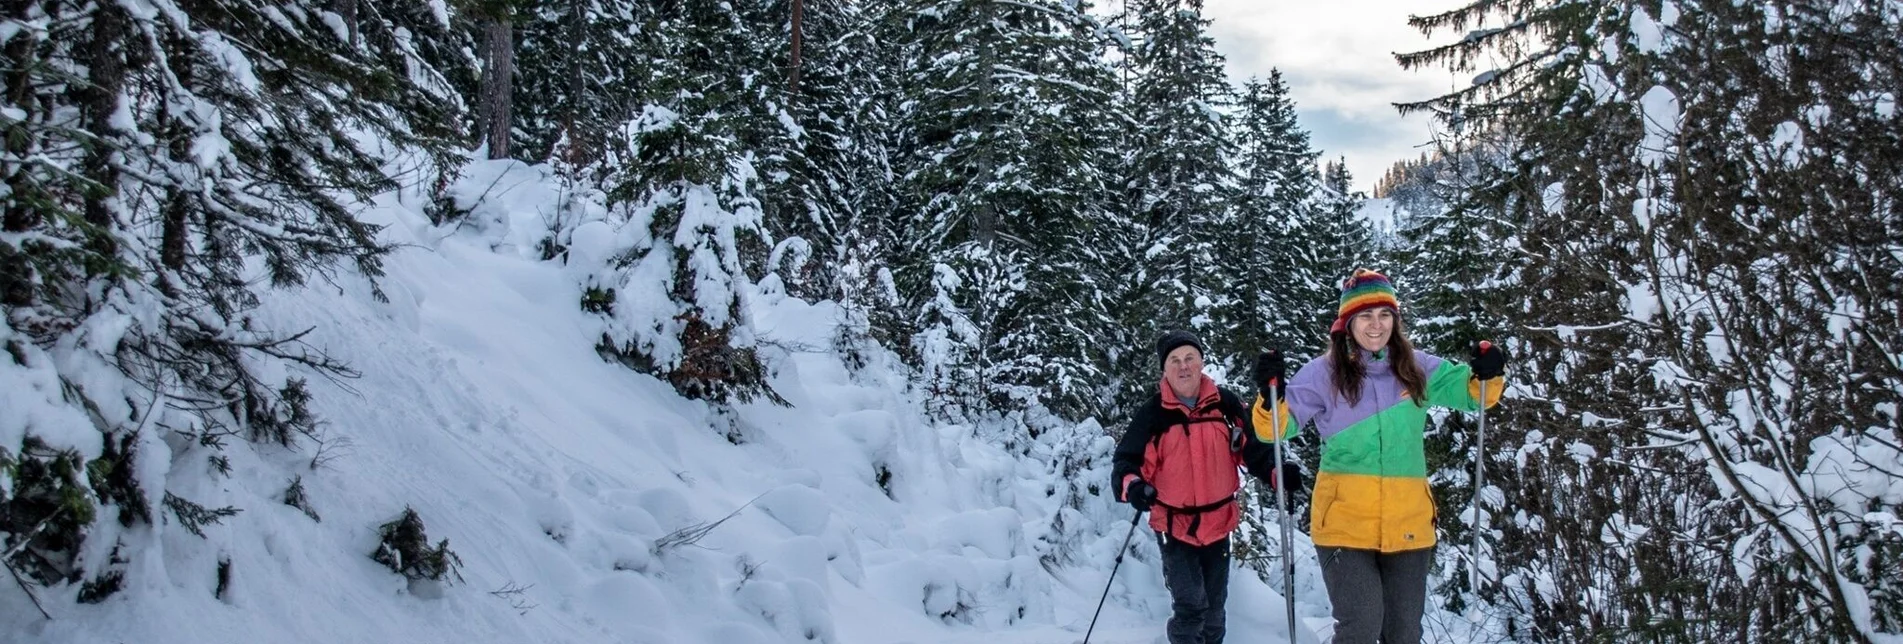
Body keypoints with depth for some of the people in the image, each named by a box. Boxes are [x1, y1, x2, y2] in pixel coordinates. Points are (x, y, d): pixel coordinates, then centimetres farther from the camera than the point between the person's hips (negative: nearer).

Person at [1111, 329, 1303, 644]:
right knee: (1191, 605, -13)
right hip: (1174, 526, -3)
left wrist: (1276, 473, -14)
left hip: (1218, 522, 3)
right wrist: (1132, 485, -30)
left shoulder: (1225, 404, -3)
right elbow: (1127, 459, -9)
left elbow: (1252, 448, 4)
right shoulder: (1153, 413, -10)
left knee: (1214, 607, 17)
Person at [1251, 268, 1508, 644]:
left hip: (1408, 524, 4)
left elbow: (1471, 393, 16)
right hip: (1344, 524, -4)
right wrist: (1272, 394, -26)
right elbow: (1276, 426, -5)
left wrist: (1487, 375, -5)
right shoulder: (1324, 373, -4)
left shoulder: (1417, 369, 5)